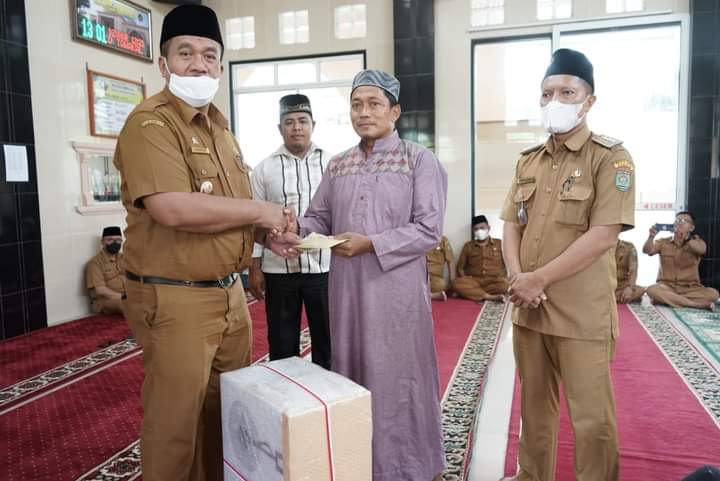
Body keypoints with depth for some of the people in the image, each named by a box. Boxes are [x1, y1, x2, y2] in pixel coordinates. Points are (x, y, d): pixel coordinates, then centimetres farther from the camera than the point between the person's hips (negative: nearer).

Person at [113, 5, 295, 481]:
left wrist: (265, 232, 1)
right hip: (175, 300, -8)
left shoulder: (219, 125, 14)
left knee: (230, 412, 20)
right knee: (176, 423, 7)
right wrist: (260, 211, -17)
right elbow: (173, 209, -28)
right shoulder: (150, 123, -13)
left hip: (230, 293, 8)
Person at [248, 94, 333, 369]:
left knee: (326, 340, 12)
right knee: (282, 344, 12)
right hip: (278, 269, 0)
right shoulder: (264, 169, 4)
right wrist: (254, 269, 1)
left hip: (324, 266, 0)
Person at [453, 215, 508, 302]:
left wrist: (504, 278, -8)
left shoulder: (499, 243, 14)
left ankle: (472, 292, -26)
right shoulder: (468, 246, 16)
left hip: (494, 281, -1)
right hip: (474, 281, 1)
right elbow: (460, 267, 15)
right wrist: (465, 282, -4)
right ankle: (489, 297, -31)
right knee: (457, 283, -31)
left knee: (505, 284, -36)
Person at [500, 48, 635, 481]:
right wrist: (517, 277, -9)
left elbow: (603, 235, -17)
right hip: (528, 307, 6)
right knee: (534, 402, 19)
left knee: (591, 416, 6)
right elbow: (512, 224, 9)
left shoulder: (611, 158, -7)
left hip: (581, 312, -5)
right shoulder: (529, 161, 11)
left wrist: (538, 279, -16)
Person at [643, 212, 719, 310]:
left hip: (690, 288, 1)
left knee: (713, 293, -29)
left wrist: (685, 237, -39)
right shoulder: (663, 242, 8)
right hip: (666, 287, 0)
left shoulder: (696, 241, 5)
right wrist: (651, 237, -32)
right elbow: (647, 250, -11)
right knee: (652, 290, -34)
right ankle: (701, 304, -28)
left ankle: (665, 299, -24)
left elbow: (702, 249, -21)